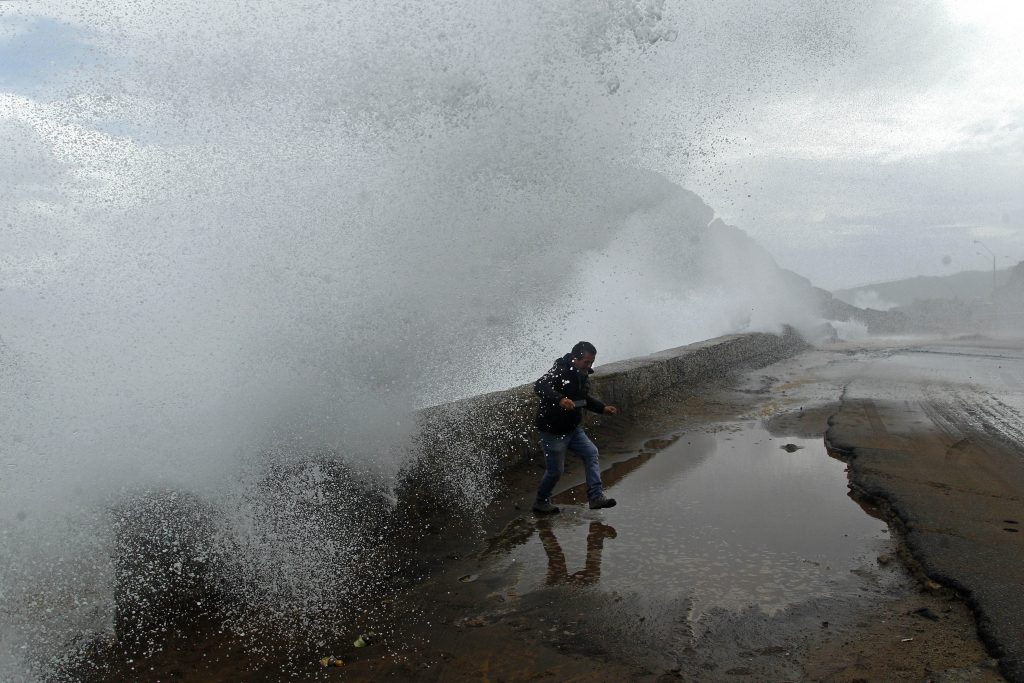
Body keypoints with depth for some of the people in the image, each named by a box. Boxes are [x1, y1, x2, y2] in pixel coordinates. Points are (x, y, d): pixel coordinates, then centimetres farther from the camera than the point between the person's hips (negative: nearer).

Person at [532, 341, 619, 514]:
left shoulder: (582, 376, 6)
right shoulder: (560, 372, -23)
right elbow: (539, 386, -42)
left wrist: (603, 408, 13)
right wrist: (560, 399, -58)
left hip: (573, 429, 8)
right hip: (552, 431, -8)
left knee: (591, 453, -5)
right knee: (555, 471, 2)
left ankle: (596, 497, -4)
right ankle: (540, 503, 24)